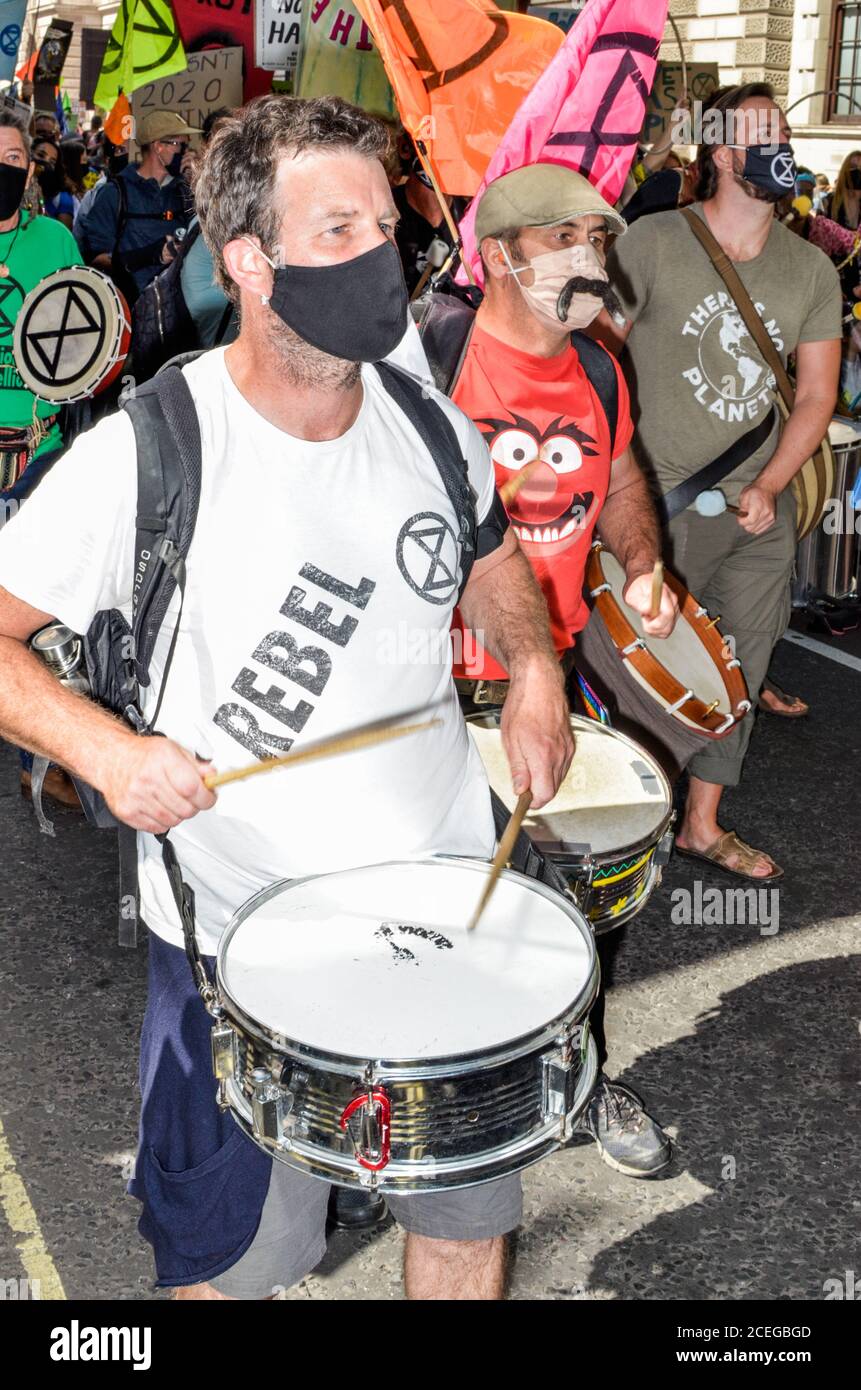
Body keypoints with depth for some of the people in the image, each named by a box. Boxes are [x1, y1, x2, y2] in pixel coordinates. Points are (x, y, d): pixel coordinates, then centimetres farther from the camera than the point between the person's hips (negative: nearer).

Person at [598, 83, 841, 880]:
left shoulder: (811, 270, 7)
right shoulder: (653, 242, -6)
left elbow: (816, 393, 8)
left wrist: (769, 488, -4)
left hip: (761, 506, 5)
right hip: (664, 498, -5)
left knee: (739, 668, 13)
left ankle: (702, 825, 29)